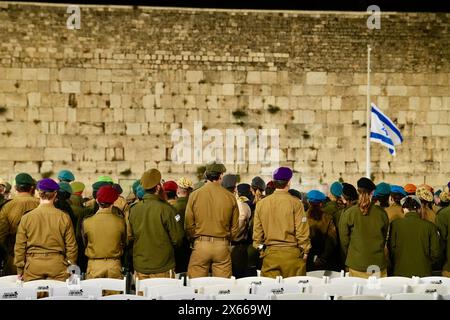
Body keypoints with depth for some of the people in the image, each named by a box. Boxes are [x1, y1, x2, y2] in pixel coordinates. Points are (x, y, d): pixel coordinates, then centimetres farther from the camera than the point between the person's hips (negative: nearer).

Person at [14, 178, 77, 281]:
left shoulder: (27, 217, -2)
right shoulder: (64, 217, -4)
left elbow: (19, 247, 3)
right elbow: (71, 246, 1)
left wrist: (20, 270, 12)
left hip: (33, 267, 1)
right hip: (57, 266, -1)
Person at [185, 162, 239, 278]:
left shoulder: (194, 195, -3)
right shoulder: (230, 197, -1)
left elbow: (188, 225, 1)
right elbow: (235, 227, 5)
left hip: (200, 245, 0)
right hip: (222, 247, 1)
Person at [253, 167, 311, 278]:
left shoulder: (261, 203, 3)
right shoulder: (295, 203, -7)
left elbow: (257, 231, 6)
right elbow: (302, 231, -7)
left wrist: (260, 249, 16)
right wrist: (305, 250, 3)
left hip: (270, 253, 3)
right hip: (292, 252, -3)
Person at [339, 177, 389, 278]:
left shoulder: (348, 213, -7)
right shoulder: (381, 213, -2)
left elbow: (344, 240, 2)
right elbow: (385, 237, 12)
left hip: (356, 265, -1)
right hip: (379, 264, 1)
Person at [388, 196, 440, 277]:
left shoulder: (395, 224, -5)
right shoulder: (430, 226, -4)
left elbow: (391, 248, 1)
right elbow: (435, 252, -1)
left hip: (401, 272, 0)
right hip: (424, 273, 0)